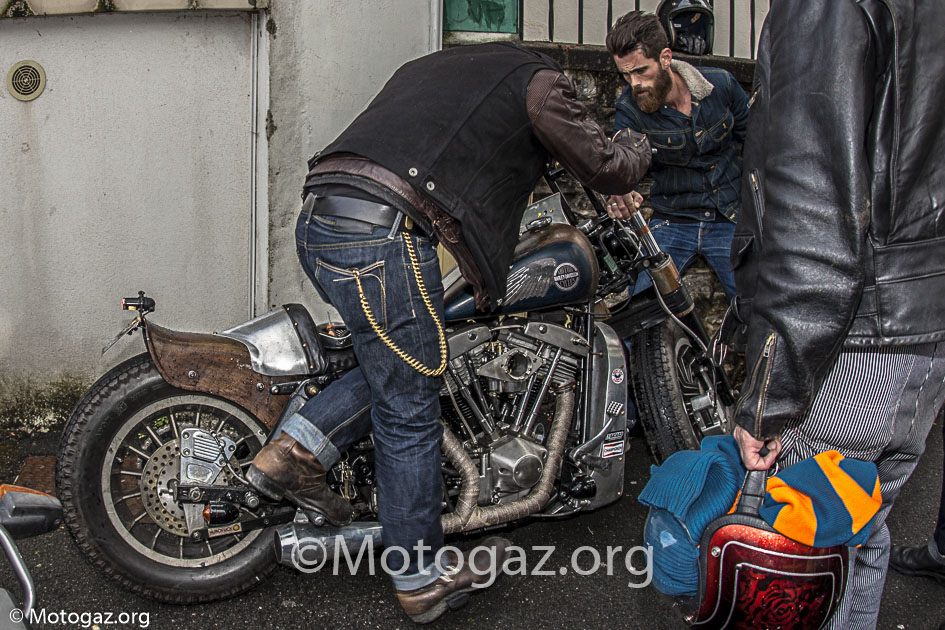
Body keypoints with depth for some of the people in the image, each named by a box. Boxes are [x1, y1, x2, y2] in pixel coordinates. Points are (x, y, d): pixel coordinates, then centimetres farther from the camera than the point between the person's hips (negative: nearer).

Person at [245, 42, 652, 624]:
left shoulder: (430, 66, 32)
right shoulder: (537, 78, 10)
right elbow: (605, 166, 14)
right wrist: (637, 149, 36)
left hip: (317, 220, 8)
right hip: (384, 234, -8)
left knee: (402, 363, 22)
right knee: (409, 411, 2)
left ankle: (294, 450, 12)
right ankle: (423, 580, 14)